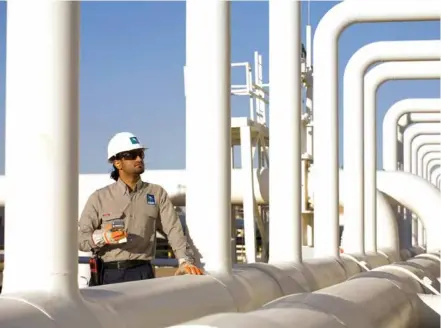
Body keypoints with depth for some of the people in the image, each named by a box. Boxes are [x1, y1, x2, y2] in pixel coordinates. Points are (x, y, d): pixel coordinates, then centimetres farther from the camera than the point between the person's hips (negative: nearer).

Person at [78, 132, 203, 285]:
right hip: (109, 275, -1)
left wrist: (185, 261, -15)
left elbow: (174, 230, 1)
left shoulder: (157, 194, 12)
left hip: (143, 273, 1)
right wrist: (102, 237, -19)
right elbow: (79, 238, 2)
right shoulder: (99, 198, 7)